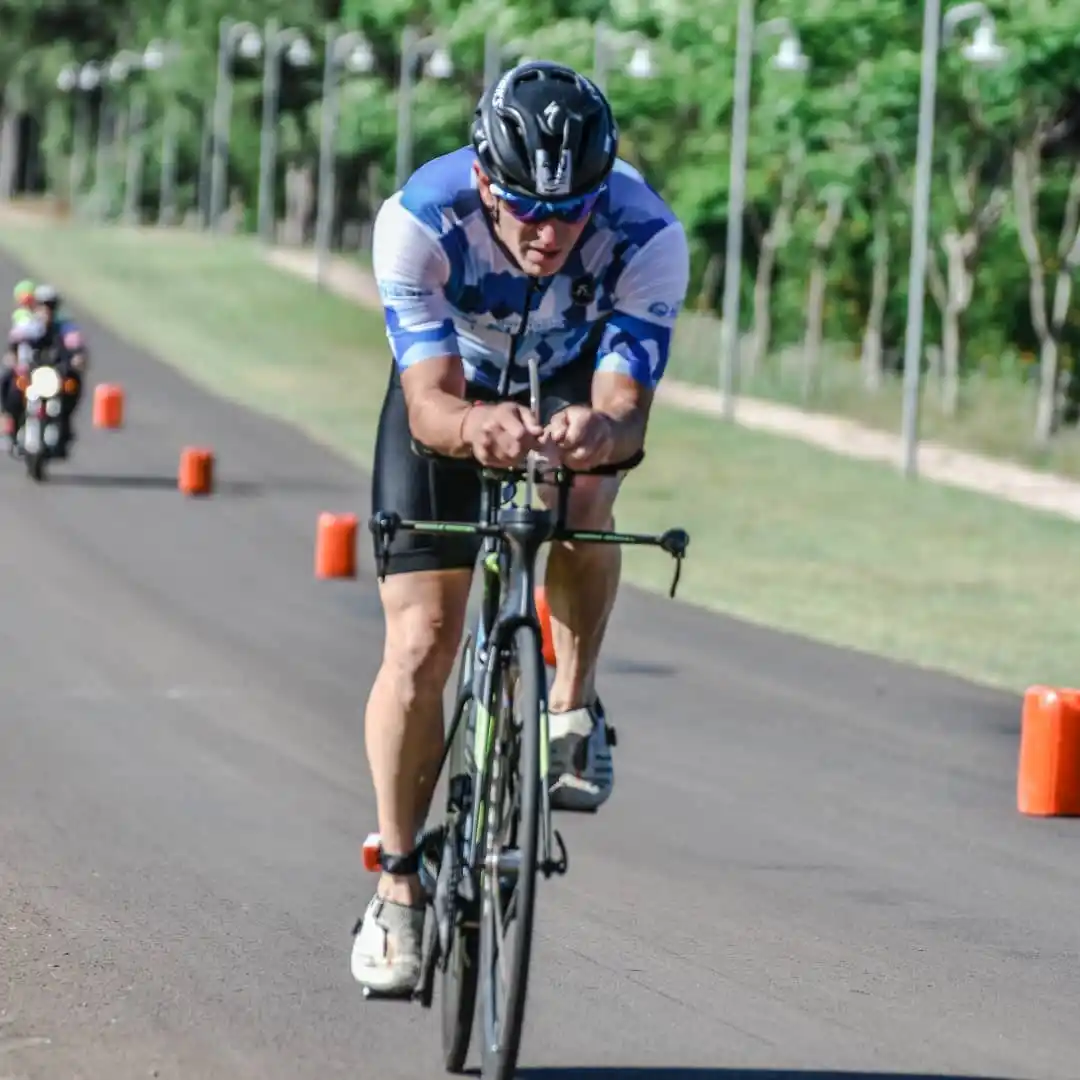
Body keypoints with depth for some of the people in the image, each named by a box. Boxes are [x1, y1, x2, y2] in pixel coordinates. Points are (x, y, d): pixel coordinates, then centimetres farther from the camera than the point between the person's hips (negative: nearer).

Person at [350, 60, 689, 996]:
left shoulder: (647, 237, -35)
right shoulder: (417, 221, -36)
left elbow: (626, 413, -39)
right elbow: (430, 403, -38)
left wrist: (601, 431, -63)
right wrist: (474, 426, -61)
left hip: (575, 378, 0)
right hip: (452, 395, 0)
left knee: (585, 492, -35)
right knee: (420, 646, -10)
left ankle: (574, 708, -10)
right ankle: (399, 883, 8)